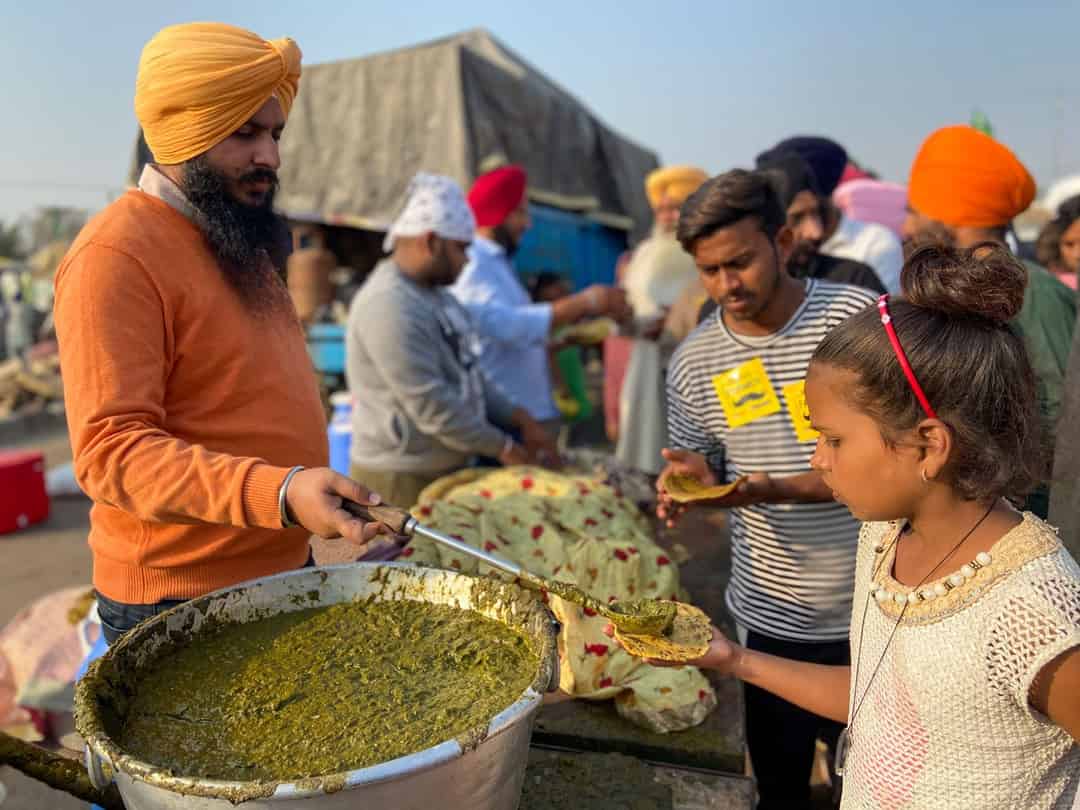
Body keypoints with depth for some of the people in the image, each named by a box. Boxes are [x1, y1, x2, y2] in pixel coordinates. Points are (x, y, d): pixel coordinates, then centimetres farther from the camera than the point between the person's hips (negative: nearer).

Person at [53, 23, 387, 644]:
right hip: (181, 603, -8)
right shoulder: (116, 256, -18)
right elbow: (110, 451, -24)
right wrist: (278, 492, -35)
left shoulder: (241, 241, 10)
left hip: (285, 568, 8)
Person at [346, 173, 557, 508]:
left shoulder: (434, 294, 12)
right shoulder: (389, 307, -21)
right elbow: (431, 405, -24)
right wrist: (502, 447, -14)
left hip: (442, 471, 10)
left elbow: (467, 376, 17)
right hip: (402, 479, -10)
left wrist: (519, 418, 6)